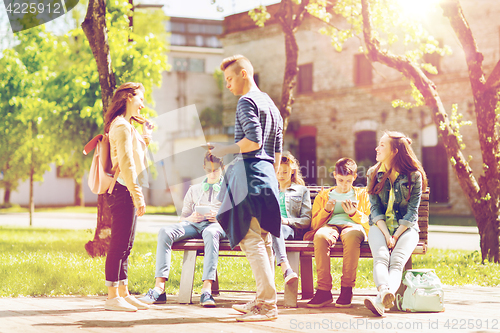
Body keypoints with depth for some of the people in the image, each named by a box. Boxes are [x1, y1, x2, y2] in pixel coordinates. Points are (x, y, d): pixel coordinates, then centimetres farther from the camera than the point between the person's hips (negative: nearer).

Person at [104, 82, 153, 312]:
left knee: (125, 245, 12)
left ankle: (123, 293, 16)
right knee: (119, 244, -9)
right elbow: (126, 163, -18)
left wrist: (145, 138, 23)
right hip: (124, 191, -11)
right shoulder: (122, 126, -10)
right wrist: (137, 195, -21)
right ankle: (112, 297, -7)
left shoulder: (126, 125, 22)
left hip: (126, 192, 11)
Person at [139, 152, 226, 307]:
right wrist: (191, 218, 1)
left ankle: (207, 289, -54)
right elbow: (183, 217, 26)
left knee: (211, 234, -43)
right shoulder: (194, 190, 32)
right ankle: (159, 288, -38)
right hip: (193, 224, 3)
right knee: (164, 232, -29)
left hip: (217, 225, -3)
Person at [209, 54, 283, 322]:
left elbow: (254, 141, -19)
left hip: (250, 172, -10)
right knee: (263, 241, 11)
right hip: (267, 175, 10)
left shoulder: (247, 101, -7)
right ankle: (263, 300, 15)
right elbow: (278, 151, 23)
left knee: (251, 240, -11)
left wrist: (227, 149, -7)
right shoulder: (270, 104, 22)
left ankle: (267, 305, -14)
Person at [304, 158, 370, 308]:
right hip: (330, 226, 1)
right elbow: (315, 224, 19)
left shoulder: (362, 194, 25)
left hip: (353, 226, -1)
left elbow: (369, 222, 14)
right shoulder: (323, 196, 28)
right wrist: (326, 210, 2)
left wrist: (354, 213, -4)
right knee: (320, 236, -39)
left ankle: (347, 289, -36)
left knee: (350, 235, -42)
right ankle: (324, 291, -39)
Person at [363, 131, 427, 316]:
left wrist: (396, 236, -15)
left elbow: (412, 211, -3)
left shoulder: (414, 176, 0)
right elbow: (375, 209, 3)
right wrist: (386, 235, -13)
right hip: (380, 226, 2)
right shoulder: (374, 174, 9)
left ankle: (381, 300, -58)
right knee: (381, 257, -31)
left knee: (397, 261, -31)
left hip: (405, 228, -2)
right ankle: (385, 293, -60)